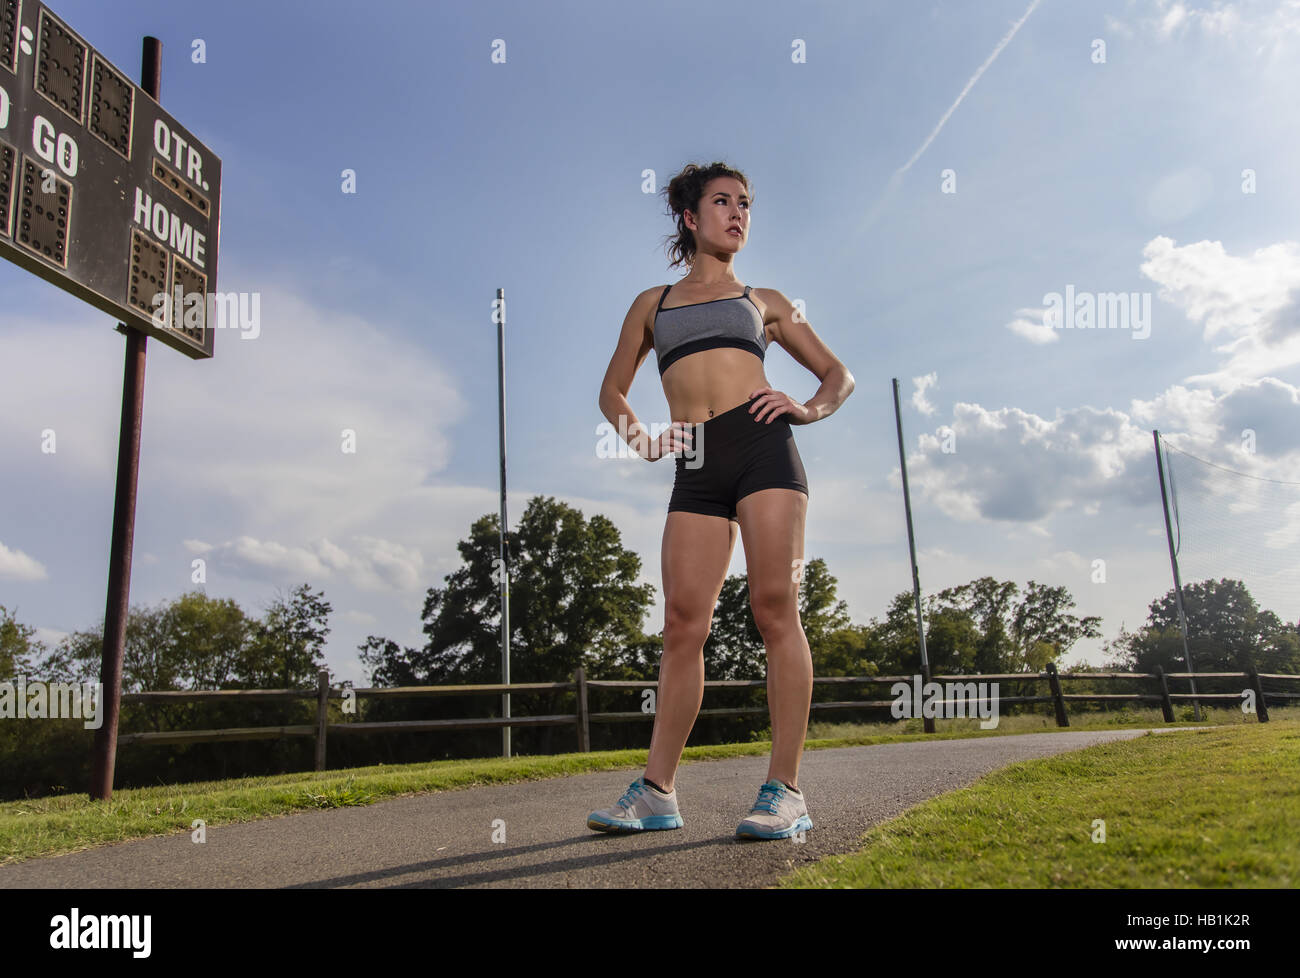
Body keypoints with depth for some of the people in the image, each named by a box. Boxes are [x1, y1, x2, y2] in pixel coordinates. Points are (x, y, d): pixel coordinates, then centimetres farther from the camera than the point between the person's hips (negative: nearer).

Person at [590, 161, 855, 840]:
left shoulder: (764, 300, 22)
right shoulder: (652, 303, 24)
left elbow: (839, 375, 22)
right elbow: (613, 390, 28)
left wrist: (807, 409, 0)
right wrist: (637, 437, 7)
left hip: (762, 448, -1)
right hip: (697, 467, 1)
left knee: (775, 606, -11)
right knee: (683, 623, -5)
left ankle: (784, 790, -7)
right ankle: (657, 790, 1)